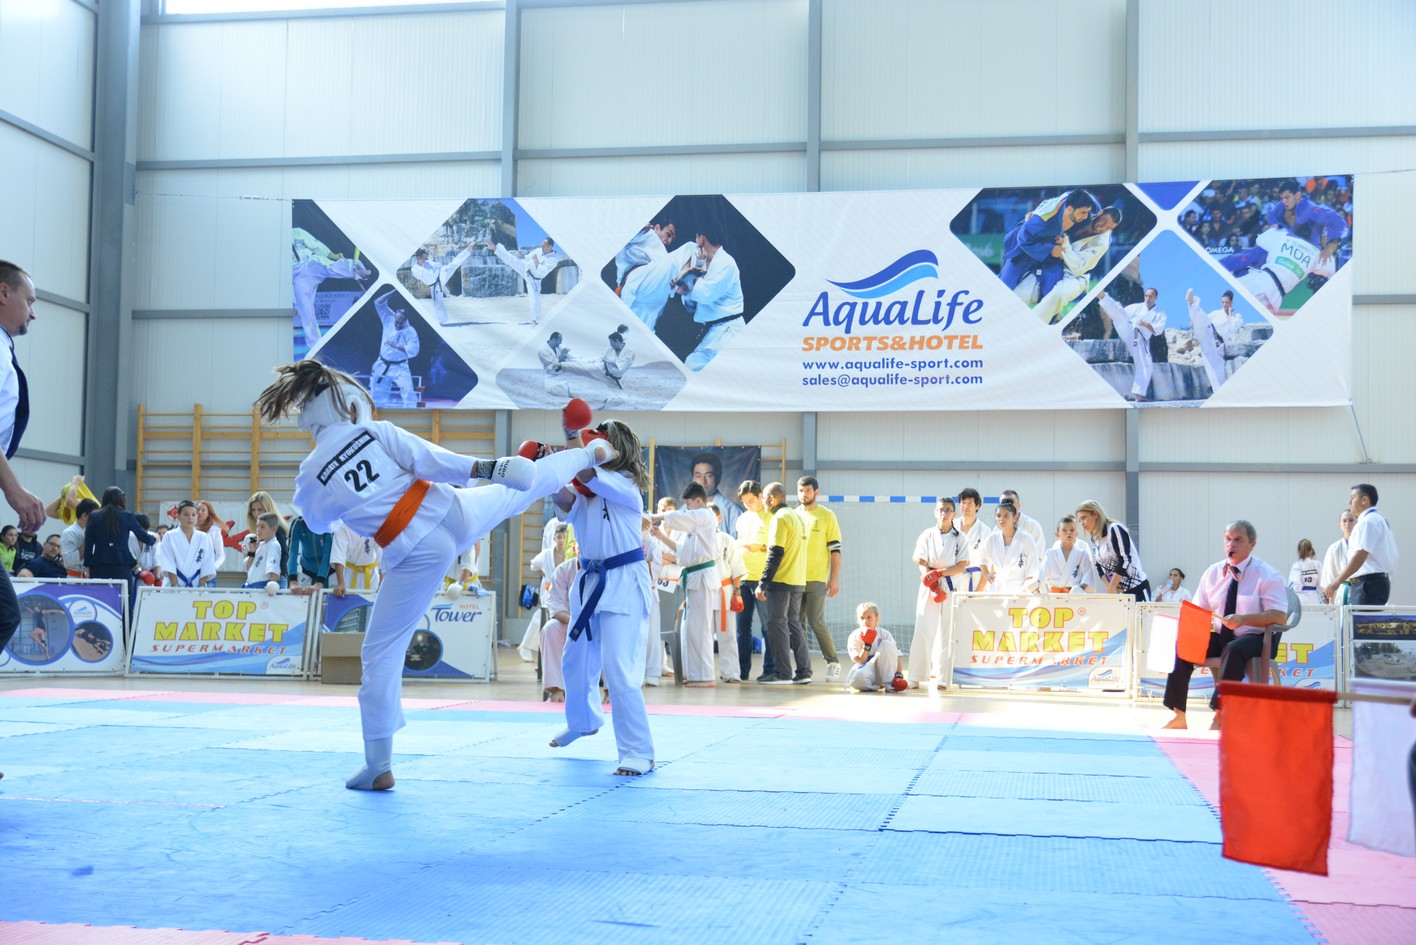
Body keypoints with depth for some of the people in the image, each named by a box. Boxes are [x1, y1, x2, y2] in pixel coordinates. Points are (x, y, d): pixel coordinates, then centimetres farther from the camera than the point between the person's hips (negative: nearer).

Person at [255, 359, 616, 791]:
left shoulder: (311, 475, -4)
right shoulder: (376, 432, -4)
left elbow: (320, 523, 13)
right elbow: (428, 458, -9)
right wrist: (483, 467, -3)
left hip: (416, 555, -2)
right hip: (454, 514, 2)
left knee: (382, 654, 7)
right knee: (527, 483, 30)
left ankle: (379, 766, 11)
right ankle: (589, 456, 59)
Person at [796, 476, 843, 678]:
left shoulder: (827, 516, 1)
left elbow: (835, 550, -1)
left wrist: (835, 578, -8)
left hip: (817, 579, -4)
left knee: (816, 622, -10)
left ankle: (833, 662, 3)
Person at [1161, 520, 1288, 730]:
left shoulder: (1267, 575, -5)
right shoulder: (1212, 573, 10)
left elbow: (1279, 616, -16)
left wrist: (1244, 619, -31)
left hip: (1253, 638, -5)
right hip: (1217, 637, 5)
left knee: (1233, 650, -38)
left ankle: (1220, 716, -33)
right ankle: (1178, 716, -19)